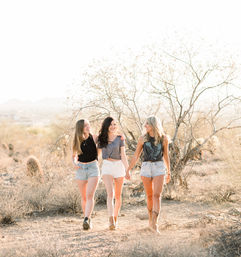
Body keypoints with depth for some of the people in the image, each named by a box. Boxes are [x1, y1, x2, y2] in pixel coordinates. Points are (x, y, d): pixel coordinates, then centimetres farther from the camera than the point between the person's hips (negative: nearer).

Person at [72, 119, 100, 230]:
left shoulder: (94, 138, -2)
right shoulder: (77, 141, 4)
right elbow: (74, 155, 17)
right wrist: (75, 162, -5)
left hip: (93, 168, -2)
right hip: (81, 168, 2)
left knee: (90, 195, -15)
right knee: (84, 197, 6)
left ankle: (86, 220, -23)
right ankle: (88, 219, 20)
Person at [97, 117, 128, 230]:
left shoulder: (120, 138, 1)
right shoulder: (101, 138, 6)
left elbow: (123, 155, -1)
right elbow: (98, 153, 15)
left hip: (119, 166, 0)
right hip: (106, 166, 0)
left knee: (118, 195, 8)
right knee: (110, 193, -17)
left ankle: (115, 218, 25)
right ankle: (111, 221, -26)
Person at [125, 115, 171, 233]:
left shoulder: (163, 138, 3)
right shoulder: (143, 138, 4)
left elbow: (166, 155, 14)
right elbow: (136, 156, 9)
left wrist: (169, 172, 19)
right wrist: (128, 170, 7)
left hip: (159, 167, -1)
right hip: (146, 167, 1)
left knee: (157, 195, -14)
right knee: (150, 196, 6)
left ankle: (154, 223, -20)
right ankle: (151, 219, 25)